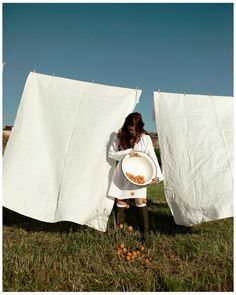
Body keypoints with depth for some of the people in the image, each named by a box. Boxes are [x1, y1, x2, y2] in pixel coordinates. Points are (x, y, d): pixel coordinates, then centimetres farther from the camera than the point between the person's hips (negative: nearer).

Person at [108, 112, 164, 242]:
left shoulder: (145, 138, -5)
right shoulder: (119, 136, -3)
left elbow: (152, 157, -5)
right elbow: (111, 153, -2)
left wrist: (158, 174, -14)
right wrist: (126, 152, -16)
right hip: (122, 174, 2)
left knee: (141, 202, -6)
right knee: (120, 202, 6)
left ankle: (145, 232, 8)